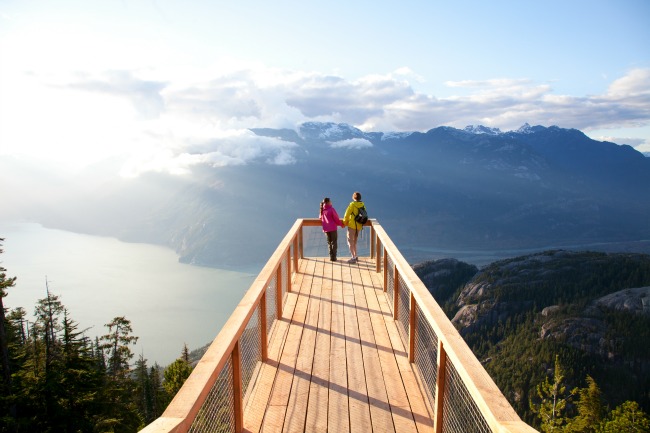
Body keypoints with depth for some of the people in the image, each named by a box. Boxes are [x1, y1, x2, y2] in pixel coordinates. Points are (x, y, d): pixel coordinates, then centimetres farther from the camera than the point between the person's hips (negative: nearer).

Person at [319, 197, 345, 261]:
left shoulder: (322, 210, 6)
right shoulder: (331, 209, -11)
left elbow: (321, 218, 18)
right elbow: (336, 218, -8)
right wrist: (341, 224, 6)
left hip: (326, 229, 6)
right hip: (333, 228, -5)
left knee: (329, 242, 13)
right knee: (334, 242, 1)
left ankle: (331, 257, 11)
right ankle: (333, 257, -3)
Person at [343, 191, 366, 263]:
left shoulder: (352, 204, -11)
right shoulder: (363, 205, 6)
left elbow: (347, 214, -10)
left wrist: (344, 222, 5)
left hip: (352, 225, -6)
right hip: (359, 226, 6)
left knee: (350, 242, -2)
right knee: (354, 242, 19)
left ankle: (353, 258, -8)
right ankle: (355, 256, 23)